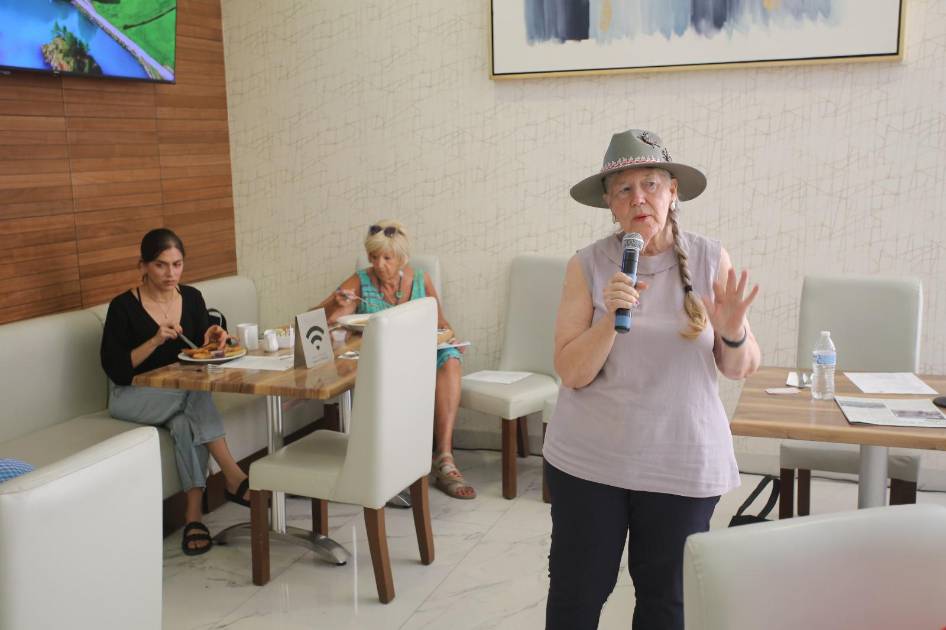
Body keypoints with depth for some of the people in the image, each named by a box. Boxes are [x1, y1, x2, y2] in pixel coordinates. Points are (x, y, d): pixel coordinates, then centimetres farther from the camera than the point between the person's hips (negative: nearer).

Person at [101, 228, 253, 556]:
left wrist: (210, 341, -15)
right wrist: (155, 340, -26)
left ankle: (194, 514, -31)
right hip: (133, 397, -4)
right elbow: (116, 370, -14)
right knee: (195, 392, -33)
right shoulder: (123, 307, -12)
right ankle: (234, 478, -32)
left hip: (182, 393, 4)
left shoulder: (192, 298, 2)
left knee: (186, 422, -32)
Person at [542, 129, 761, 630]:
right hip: (589, 458, 0)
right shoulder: (587, 265, -7)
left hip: (684, 462, 1)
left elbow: (741, 369, -1)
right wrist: (610, 318, -25)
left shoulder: (710, 260, -4)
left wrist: (732, 332, -22)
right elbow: (571, 373, -10)